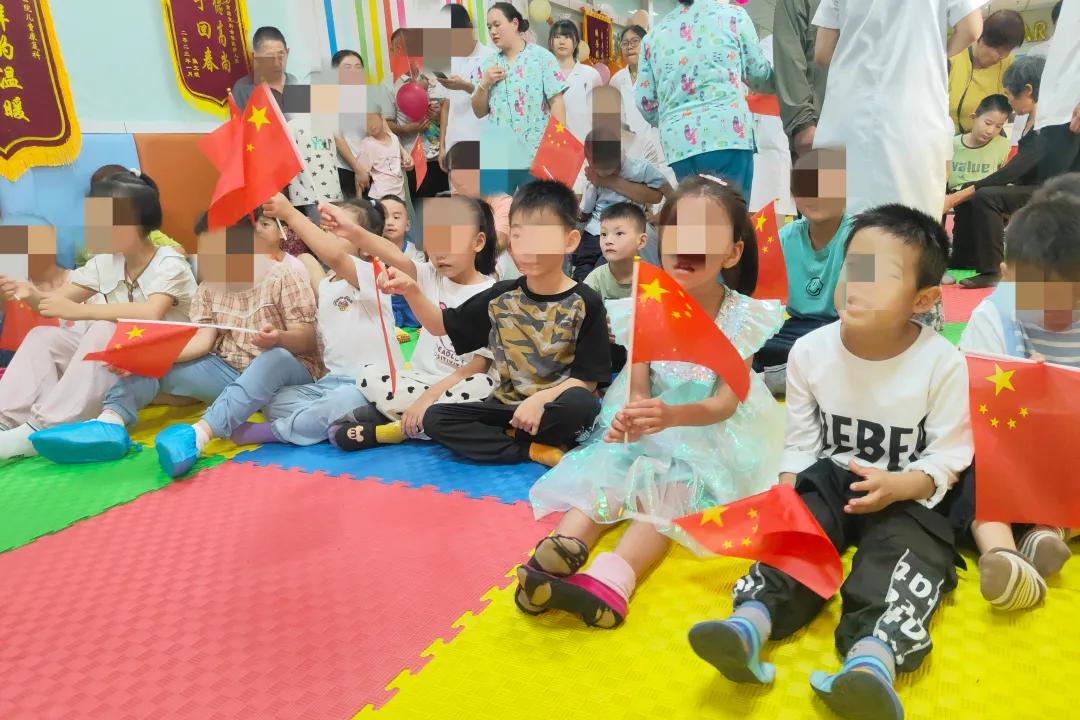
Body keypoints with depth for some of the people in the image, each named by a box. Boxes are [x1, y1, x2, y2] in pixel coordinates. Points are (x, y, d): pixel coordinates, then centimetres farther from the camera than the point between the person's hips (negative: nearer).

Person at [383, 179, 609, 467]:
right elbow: (441, 325, 8)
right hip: (508, 406, 4)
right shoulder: (500, 297, 1)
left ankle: (502, 437, -13)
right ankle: (533, 450, -20)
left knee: (581, 404, -36)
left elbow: (586, 379, -10)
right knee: (434, 418, -14)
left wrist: (541, 398, -27)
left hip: (554, 408, -4)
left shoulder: (585, 303, -10)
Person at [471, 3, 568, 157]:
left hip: (537, 152, -3)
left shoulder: (542, 57, 1)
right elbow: (479, 112, 15)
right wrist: (484, 84, -2)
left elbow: (556, 102, -5)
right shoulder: (488, 64, 12)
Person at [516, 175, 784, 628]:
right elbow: (637, 387, -10)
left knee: (668, 488, -27)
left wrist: (670, 415, -42)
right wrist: (631, 415, -36)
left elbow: (725, 403, -20)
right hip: (648, 427, 4)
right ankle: (562, 550, -43)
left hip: (709, 434, -4)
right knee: (604, 469, -20)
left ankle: (610, 584, -47)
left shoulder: (741, 316, -14)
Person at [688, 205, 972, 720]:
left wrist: (898, 486, -28)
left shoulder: (943, 365, -15)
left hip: (908, 495, -2)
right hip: (830, 479, 3)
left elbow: (948, 456, -10)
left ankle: (874, 654, -49)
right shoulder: (810, 350, -7)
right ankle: (750, 622, -40)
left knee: (906, 548, -28)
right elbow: (800, 440, 0)